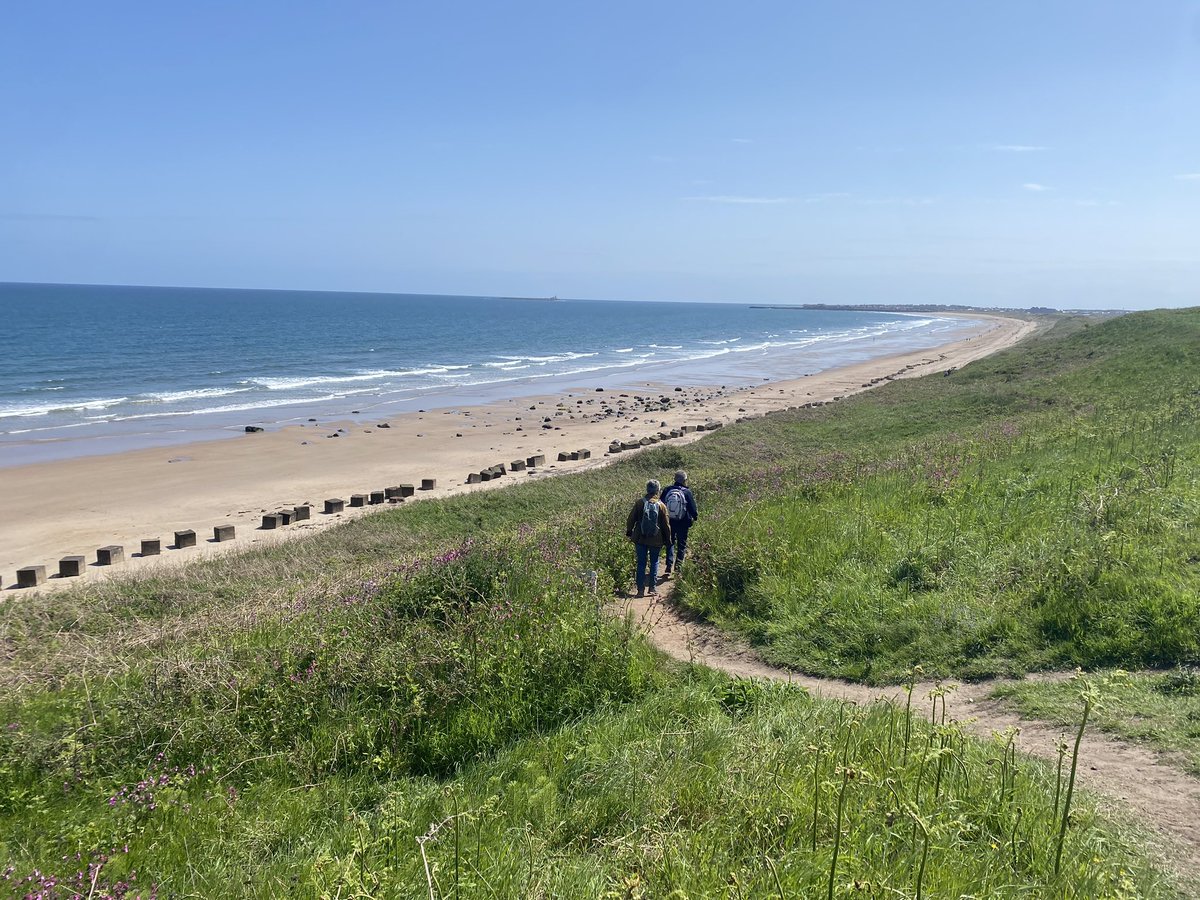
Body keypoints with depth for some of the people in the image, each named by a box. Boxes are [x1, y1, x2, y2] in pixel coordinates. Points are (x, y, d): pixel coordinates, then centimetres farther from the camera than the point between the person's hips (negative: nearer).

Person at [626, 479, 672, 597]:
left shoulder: (639, 502, -6)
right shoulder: (661, 505, -7)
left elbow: (631, 519, 1)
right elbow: (666, 525, -2)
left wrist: (629, 532, 17)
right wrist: (668, 540, 9)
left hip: (640, 539, 1)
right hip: (656, 540, -1)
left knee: (641, 563, 7)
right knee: (654, 562, 14)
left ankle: (640, 589, 5)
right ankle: (653, 586, 9)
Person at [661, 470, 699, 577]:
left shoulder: (667, 491, -4)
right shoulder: (687, 492, -12)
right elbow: (693, 509, -7)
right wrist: (695, 516, 13)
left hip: (669, 523, 2)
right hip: (682, 524, -2)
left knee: (670, 544, 15)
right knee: (681, 545, 10)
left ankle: (669, 567, 3)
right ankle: (678, 567, 5)